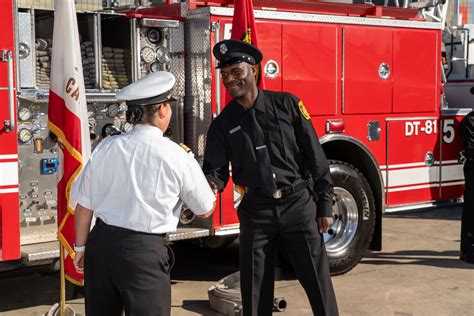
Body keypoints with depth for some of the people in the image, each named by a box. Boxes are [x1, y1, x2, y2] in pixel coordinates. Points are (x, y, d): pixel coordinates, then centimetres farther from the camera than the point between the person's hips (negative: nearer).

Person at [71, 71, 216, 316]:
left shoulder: (106, 147, -3)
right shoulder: (176, 157, -10)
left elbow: (84, 206, 3)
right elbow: (205, 210, 3)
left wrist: (81, 247, 17)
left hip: (101, 243, 4)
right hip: (144, 252, -4)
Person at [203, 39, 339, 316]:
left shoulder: (287, 105, -3)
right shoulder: (223, 123, 3)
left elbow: (314, 156, -2)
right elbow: (216, 169, -1)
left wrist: (325, 205, -3)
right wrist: (211, 184, -25)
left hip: (298, 204, -1)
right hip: (256, 212, 2)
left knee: (318, 280, 4)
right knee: (255, 286, 9)